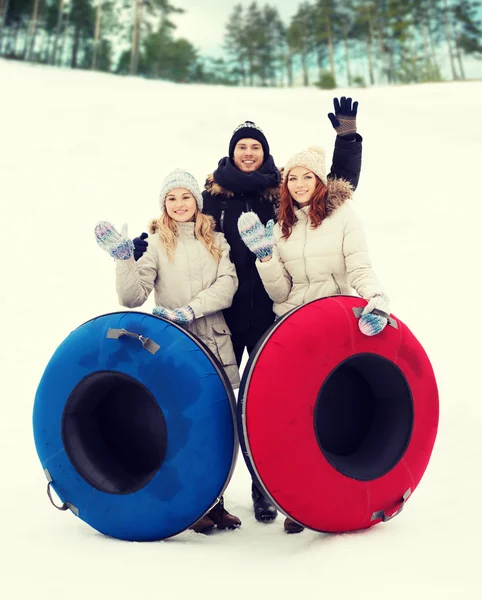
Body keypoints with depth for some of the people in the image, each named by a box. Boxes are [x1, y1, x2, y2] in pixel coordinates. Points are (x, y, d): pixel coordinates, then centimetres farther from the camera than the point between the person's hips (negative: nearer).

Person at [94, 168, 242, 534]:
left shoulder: (216, 241, 13)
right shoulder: (156, 243, 6)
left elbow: (227, 285, -3)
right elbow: (132, 297, -4)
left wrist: (189, 310, -15)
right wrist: (124, 258, -18)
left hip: (214, 344, 2)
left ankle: (214, 501, 20)